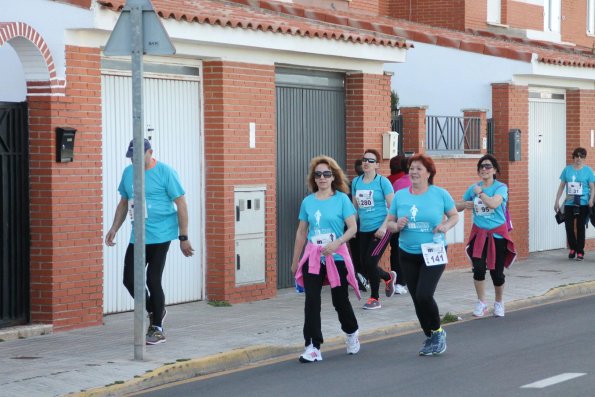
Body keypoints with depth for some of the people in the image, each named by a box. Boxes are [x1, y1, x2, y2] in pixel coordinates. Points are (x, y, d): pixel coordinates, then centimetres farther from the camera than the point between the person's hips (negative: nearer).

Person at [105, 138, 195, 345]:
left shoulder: (165, 172, -7)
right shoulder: (128, 172, 10)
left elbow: (181, 204, -6)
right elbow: (123, 203, 22)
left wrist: (184, 237, -9)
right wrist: (114, 229, 11)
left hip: (160, 235, -6)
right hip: (137, 237, 6)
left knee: (153, 280, -7)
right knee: (129, 279, 3)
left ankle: (157, 329, 7)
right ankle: (155, 311, 27)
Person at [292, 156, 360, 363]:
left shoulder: (341, 199, -3)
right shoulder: (308, 201, 6)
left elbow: (352, 228, -7)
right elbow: (301, 232, 13)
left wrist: (337, 242, -23)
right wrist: (295, 260, 15)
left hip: (336, 256, -2)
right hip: (312, 257, 2)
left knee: (340, 300, 8)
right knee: (311, 301, -8)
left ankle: (351, 332, 37)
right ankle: (313, 346, -5)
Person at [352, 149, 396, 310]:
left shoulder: (383, 182, -8)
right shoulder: (356, 182, 7)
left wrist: (384, 227, -18)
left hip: (380, 230, -6)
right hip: (364, 230, 6)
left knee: (370, 263, -9)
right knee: (365, 265, 7)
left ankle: (375, 299, 9)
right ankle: (389, 277, 36)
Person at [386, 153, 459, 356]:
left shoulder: (440, 194, -3)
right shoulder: (400, 195, 3)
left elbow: (454, 215, 8)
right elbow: (389, 223, 8)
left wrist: (446, 225, -13)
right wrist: (397, 226, -15)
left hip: (433, 253, -4)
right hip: (408, 254, 4)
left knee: (424, 295, -18)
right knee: (417, 299, 8)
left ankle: (437, 332, 7)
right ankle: (429, 338, 25)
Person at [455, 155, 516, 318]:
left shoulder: (500, 187, -8)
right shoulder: (473, 188, 4)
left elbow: (494, 203, -28)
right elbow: (457, 206, 15)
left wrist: (480, 192, -15)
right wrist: (465, 204, -7)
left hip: (497, 234, -2)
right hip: (479, 233, 2)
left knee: (496, 272, 2)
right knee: (479, 268, -13)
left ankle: (499, 302, 27)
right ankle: (481, 303, 4)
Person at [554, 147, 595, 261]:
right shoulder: (567, 170, 7)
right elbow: (561, 186, 11)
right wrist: (557, 201, 7)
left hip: (583, 204, -2)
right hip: (569, 203, 2)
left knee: (580, 227, 1)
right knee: (569, 226, 0)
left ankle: (580, 252, 10)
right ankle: (572, 248, 21)